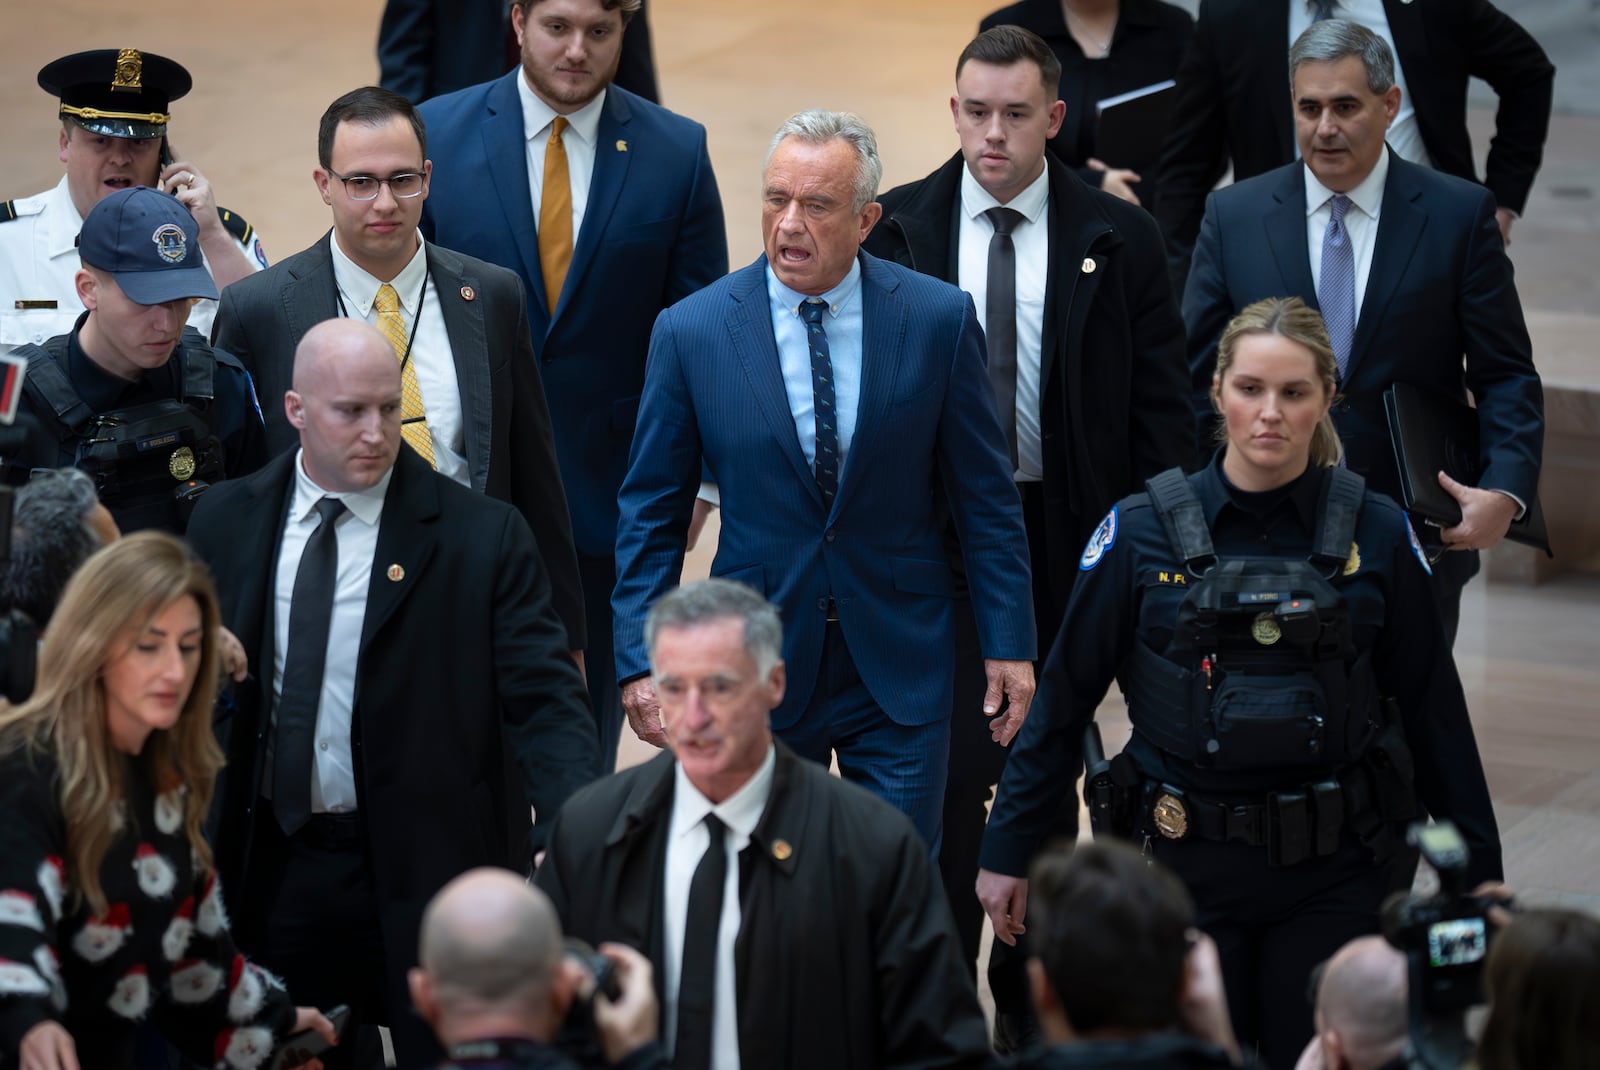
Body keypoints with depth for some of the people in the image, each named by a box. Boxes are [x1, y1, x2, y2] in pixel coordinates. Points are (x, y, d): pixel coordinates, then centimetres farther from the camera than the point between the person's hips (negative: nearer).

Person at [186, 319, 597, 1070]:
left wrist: (572, 831, -29)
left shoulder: (484, 537, -8)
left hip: (426, 868, -3)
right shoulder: (227, 523, 4)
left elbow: (543, 697, -13)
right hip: (274, 870, 3)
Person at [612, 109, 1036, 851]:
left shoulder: (938, 319, -4)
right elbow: (652, 513, 2)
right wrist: (641, 659, -5)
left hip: (901, 665, 0)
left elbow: (986, 496, 2)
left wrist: (1008, 644, 0)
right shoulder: (691, 332, -4)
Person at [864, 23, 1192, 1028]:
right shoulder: (896, 229, 0)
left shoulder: (1118, 239, -1)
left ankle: (1029, 999, 23)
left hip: (1068, 540, 1)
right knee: (947, 765, -10)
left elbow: (1160, 408, 1)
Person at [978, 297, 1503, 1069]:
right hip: (1188, 862, 0)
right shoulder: (1144, 532, -4)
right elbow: (1064, 698, 1)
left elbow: (1434, 712, 5)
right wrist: (1007, 852, 2)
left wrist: (1478, 873, 6)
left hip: (1332, 876, 0)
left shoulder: (1376, 535, -1)